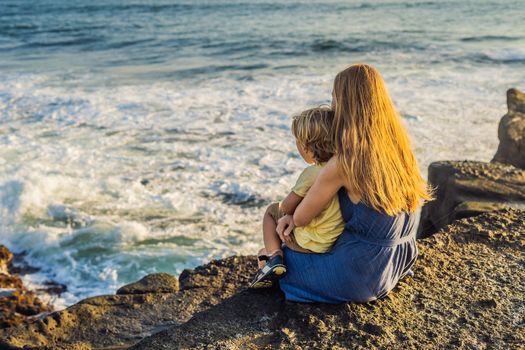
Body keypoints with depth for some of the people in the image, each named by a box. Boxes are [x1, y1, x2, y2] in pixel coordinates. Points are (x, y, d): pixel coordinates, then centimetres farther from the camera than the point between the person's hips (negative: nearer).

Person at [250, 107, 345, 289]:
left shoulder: (311, 173, -22)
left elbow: (287, 207, -12)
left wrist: (280, 207, 12)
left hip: (310, 243, -7)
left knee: (271, 211, 16)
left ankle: (274, 256, 1)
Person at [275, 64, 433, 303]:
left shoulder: (343, 164, -25)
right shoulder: (397, 145, -2)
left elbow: (302, 218, -9)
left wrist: (296, 218, 14)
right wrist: (297, 216, 2)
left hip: (361, 273, -7)